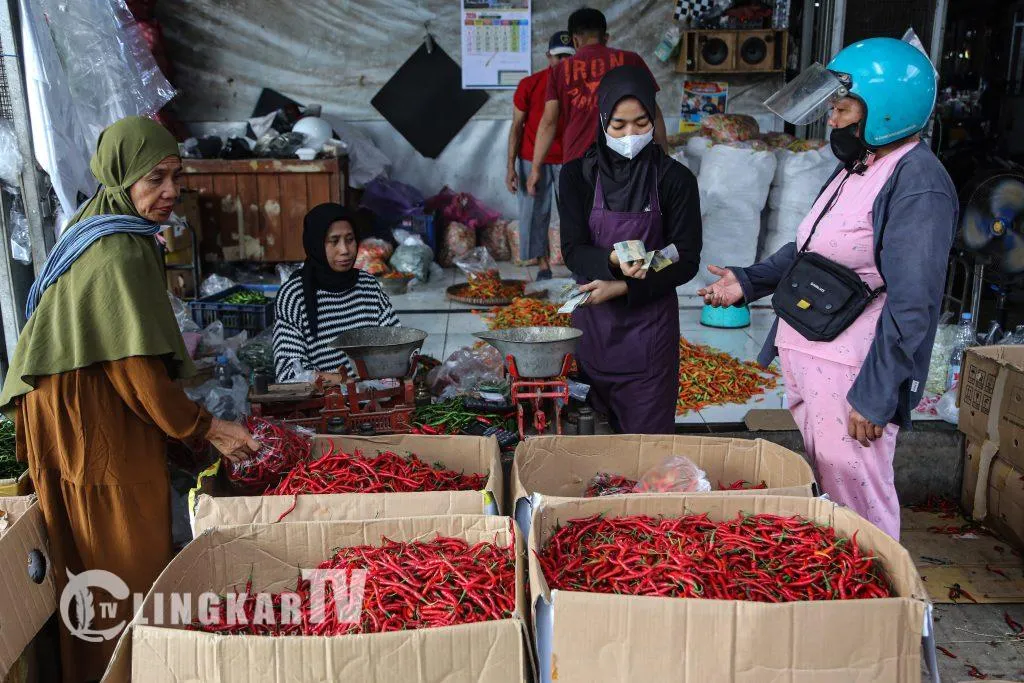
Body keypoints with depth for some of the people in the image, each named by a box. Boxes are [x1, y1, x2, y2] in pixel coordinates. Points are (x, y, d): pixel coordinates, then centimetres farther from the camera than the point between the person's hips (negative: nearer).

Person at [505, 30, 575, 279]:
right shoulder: (529, 85, -8)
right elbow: (517, 126, -5)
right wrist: (511, 167, -10)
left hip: (568, 160, 1)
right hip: (532, 159, -1)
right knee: (535, 212, 2)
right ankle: (543, 265, 13)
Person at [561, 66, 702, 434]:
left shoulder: (675, 179, -4)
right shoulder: (578, 175, -1)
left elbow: (686, 261, -5)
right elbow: (572, 251, -6)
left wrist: (623, 287, -17)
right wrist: (614, 260, -27)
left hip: (651, 322, -1)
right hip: (592, 322, 1)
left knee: (649, 435, 3)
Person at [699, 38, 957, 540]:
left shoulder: (918, 184, -16)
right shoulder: (855, 169, 13)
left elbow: (912, 306, -20)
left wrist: (874, 397, -21)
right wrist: (748, 281, 10)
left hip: (850, 376, -9)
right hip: (804, 362, 9)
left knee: (857, 503, 1)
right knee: (822, 486, 20)